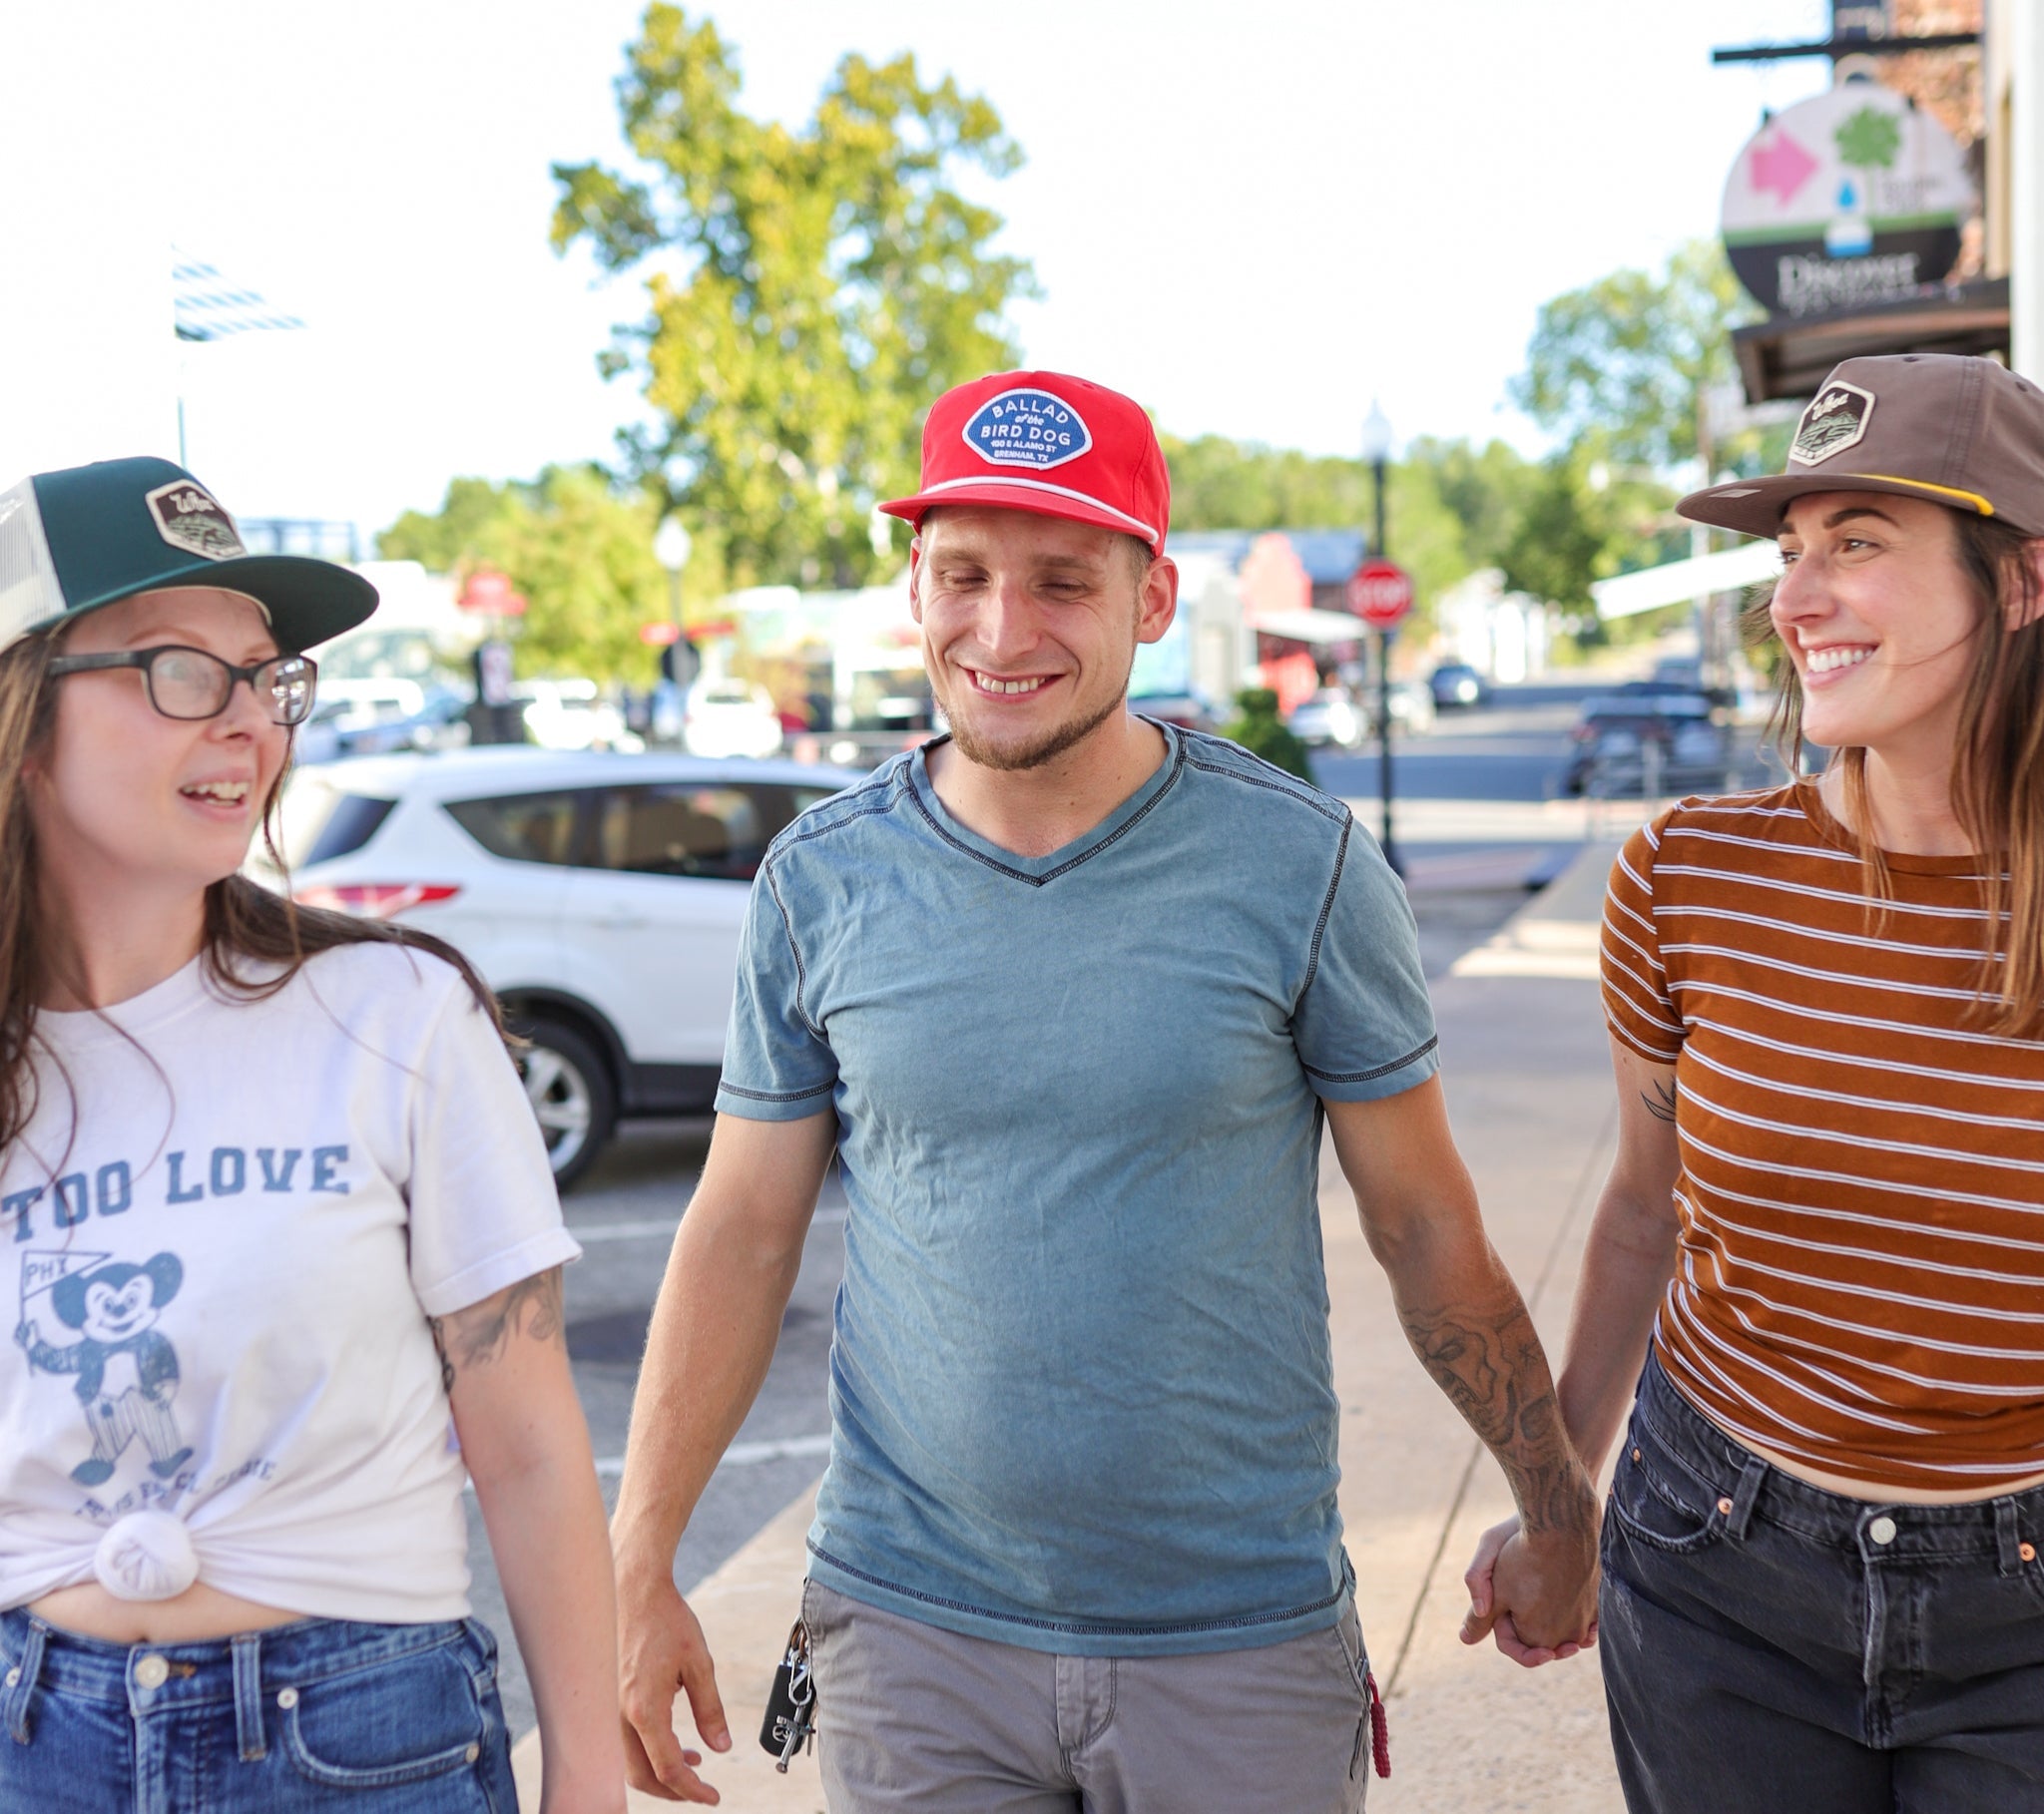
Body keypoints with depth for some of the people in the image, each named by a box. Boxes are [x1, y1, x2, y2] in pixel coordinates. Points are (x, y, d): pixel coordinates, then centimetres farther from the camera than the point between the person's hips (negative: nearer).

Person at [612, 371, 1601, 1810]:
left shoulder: (1301, 866, -8)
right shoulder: (821, 881, -3)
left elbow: (1425, 1223, 0)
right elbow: (742, 1233, 3)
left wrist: (1560, 1515, 4)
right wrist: (638, 1571, 1)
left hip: (1244, 1642, -1)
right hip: (914, 1635, 2)